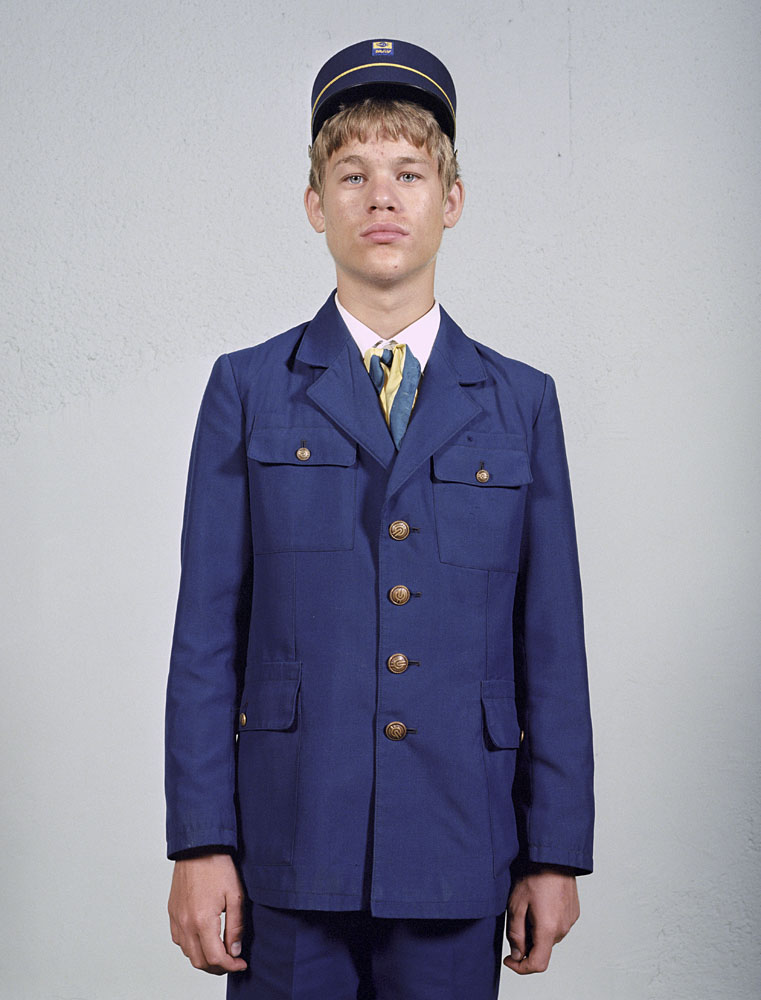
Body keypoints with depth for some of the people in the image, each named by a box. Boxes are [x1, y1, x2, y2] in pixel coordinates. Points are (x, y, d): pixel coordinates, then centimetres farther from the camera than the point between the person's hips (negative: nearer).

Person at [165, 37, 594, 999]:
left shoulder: (521, 404, 7)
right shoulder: (247, 390, 4)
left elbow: (553, 646, 6)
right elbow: (205, 636, 1)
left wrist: (555, 854, 3)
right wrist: (199, 844, -3)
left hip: (458, 861, 1)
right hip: (289, 855, -1)